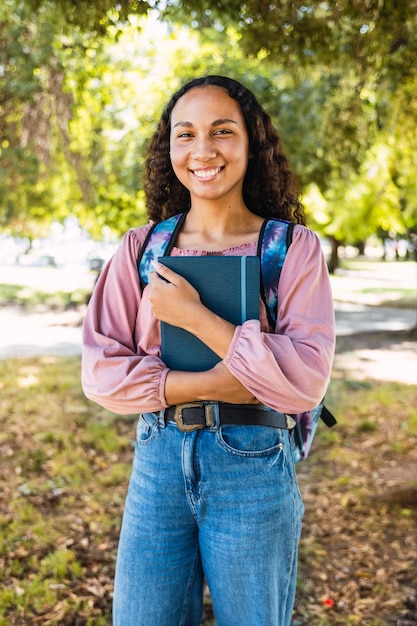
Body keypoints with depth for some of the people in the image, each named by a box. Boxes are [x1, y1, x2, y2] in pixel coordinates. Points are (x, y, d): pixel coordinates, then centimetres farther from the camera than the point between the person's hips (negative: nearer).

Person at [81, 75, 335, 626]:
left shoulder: (294, 249, -4)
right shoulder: (140, 248, 3)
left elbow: (306, 380, -14)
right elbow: (101, 371, -3)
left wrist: (195, 316, -18)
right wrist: (213, 383, -15)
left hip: (253, 469, -2)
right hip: (157, 461, 2)